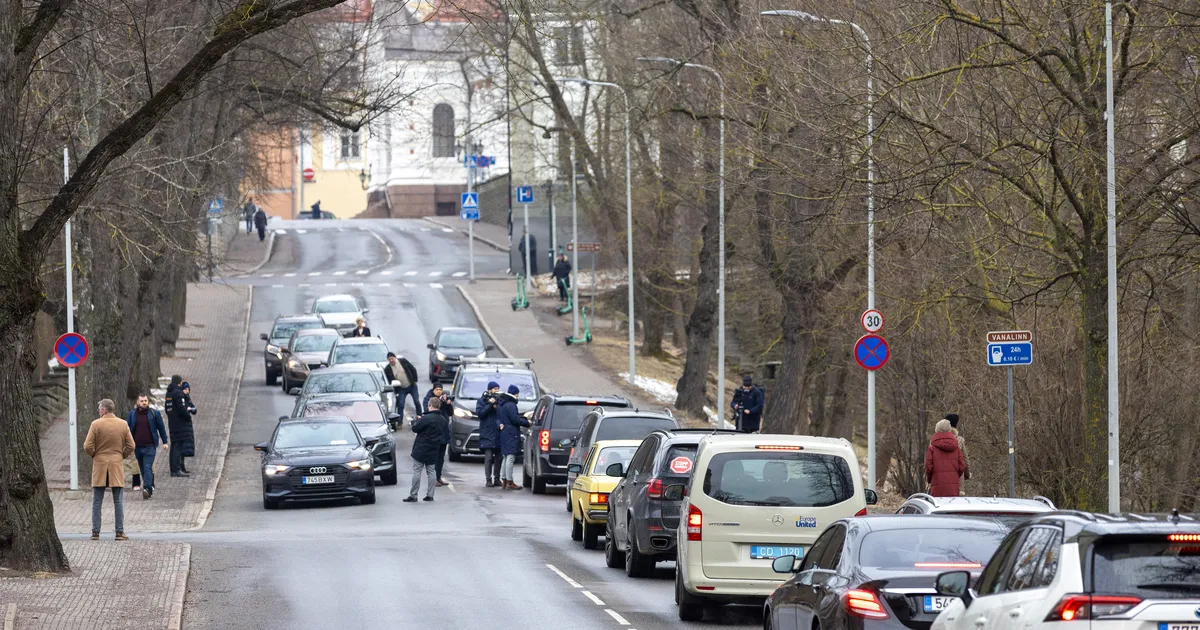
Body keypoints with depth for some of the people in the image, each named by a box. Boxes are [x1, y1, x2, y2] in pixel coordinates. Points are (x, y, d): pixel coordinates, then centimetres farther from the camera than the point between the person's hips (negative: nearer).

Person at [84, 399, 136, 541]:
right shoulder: (123, 424, 0)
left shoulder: (96, 424, -7)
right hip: (117, 466, 1)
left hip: (100, 465, -1)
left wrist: (94, 455, 9)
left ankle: (95, 532, 2)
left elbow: (87, 446, -10)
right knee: (118, 502, 4)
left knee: (97, 502, 4)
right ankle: (120, 532, 0)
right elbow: (131, 446, 0)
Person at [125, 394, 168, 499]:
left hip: (150, 446, -3)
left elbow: (161, 428, 10)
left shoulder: (154, 414, 3)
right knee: (142, 469, 9)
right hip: (137, 446, 3)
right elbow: (127, 429, 10)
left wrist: (164, 442, 8)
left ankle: (147, 488, -26)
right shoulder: (132, 414, 8)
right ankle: (150, 488, 19)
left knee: (148, 468, -15)